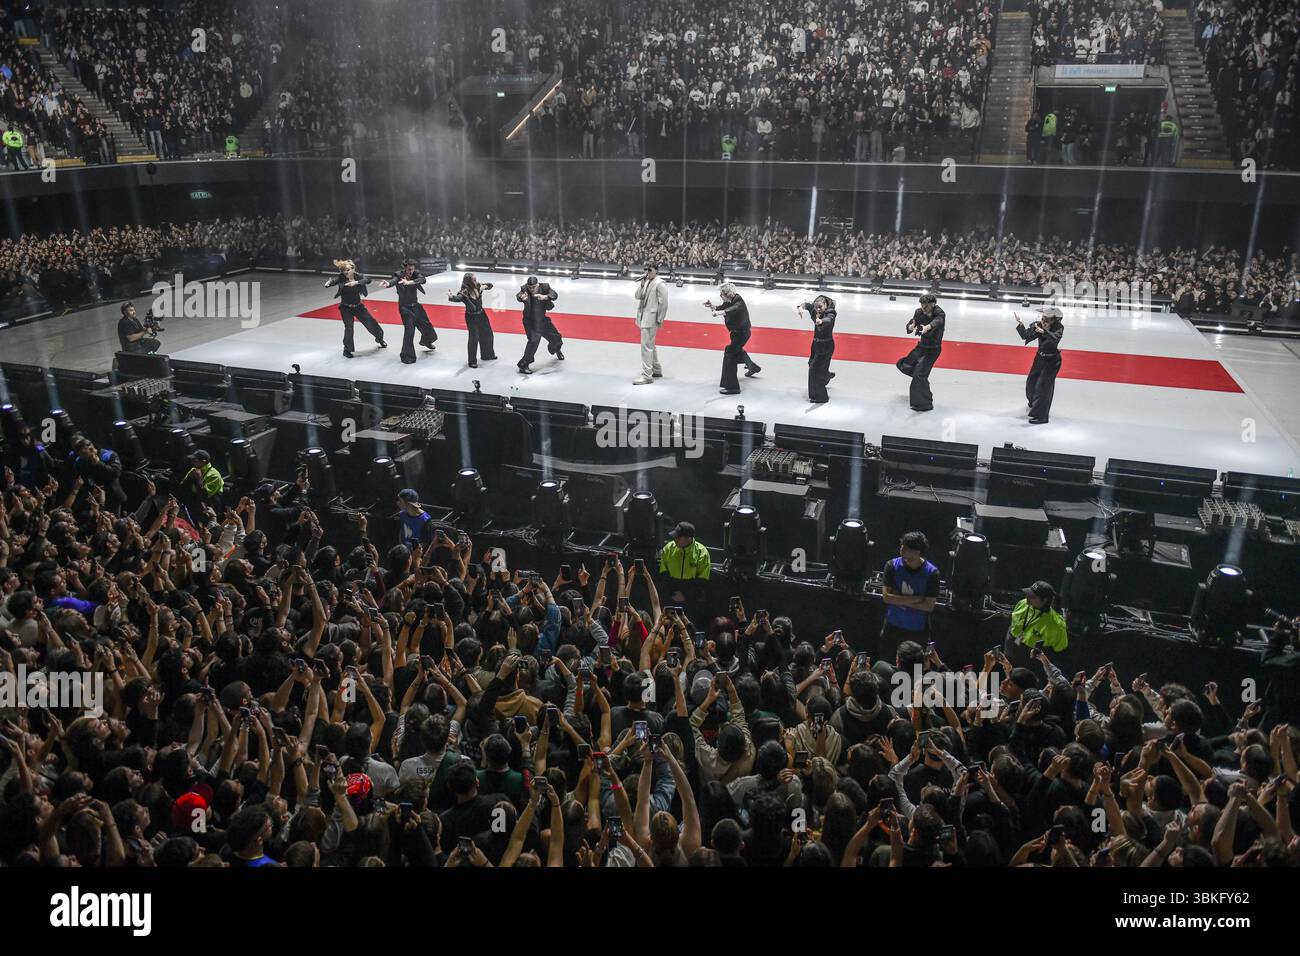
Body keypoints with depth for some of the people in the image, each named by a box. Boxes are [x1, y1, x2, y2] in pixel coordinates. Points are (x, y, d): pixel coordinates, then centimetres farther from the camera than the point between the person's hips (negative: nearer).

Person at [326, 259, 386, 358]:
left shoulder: (358, 277, -10)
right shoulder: (341, 278, -13)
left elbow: (368, 280, -28)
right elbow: (334, 280, -30)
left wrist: (356, 282, -44)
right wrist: (328, 283, -54)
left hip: (358, 306, 3)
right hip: (346, 308, -3)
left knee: (371, 322, 10)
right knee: (348, 327, -14)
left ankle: (379, 339, 40)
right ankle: (347, 350, 3)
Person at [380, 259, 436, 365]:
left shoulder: (415, 275, -6)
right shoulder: (398, 276, -16)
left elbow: (422, 279, -27)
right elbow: (393, 280, -38)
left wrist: (410, 282, -45)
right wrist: (387, 283, -63)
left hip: (415, 305, 6)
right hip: (405, 307, -6)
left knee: (425, 324, 24)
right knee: (409, 330, -17)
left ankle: (426, 342, 57)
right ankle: (407, 356, -7)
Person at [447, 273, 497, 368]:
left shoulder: (478, 286, -9)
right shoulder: (465, 292, -26)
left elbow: (490, 285, 3)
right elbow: (458, 298, -44)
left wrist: (485, 286, -20)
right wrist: (451, 297, -66)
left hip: (481, 314, 7)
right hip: (471, 317, -7)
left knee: (487, 334, 20)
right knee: (474, 338, -9)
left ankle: (488, 355, 42)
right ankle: (472, 361, 6)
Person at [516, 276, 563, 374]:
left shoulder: (544, 287, -13)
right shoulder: (524, 289, -18)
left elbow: (554, 295, -26)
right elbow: (519, 295, -37)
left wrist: (544, 297, -45)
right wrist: (522, 298, -62)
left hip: (543, 319, 5)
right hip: (530, 321, -4)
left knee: (556, 338, 20)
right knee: (533, 340, -24)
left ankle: (557, 351, 56)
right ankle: (523, 365, -18)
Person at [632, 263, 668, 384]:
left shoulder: (659, 284, -12)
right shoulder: (645, 282, 11)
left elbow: (663, 303, -13)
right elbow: (637, 296, 7)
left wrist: (660, 320, -12)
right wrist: (642, 284, -7)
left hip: (651, 318, -9)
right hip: (644, 317, 9)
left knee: (646, 345, -11)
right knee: (650, 345, 20)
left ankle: (646, 375, -8)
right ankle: (656, 370, 34)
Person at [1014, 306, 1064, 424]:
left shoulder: (1059, 328, -21)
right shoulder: (1038, 326, -9)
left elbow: (1055, 338, -39)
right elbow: (1026, 336, -11)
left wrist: (1044, 331, -54)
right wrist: (1020, 325, -24)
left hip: (1052, 361, -6)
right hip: (1040, 358, 6)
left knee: (1042, 385, -12)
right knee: (1031, 382, 19)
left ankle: (1041, 416, -8)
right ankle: (1034, 402, 51)